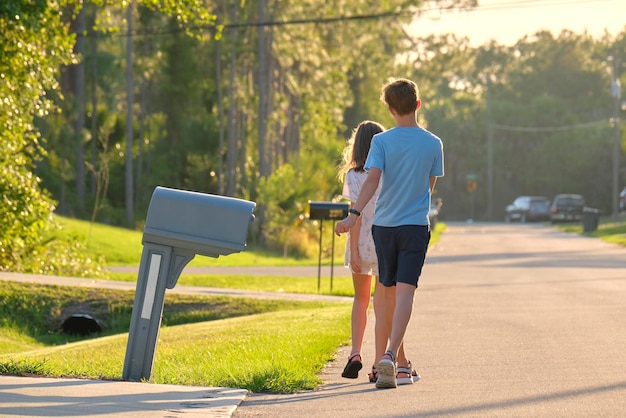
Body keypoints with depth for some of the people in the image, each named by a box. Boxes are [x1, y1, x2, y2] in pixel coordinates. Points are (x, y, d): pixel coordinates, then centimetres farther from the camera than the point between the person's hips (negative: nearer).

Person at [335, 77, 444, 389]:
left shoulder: (381, 141, -3)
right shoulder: (433, 144, 1)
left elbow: (372, 179, -17)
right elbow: (430, 185, 11)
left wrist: (354, 214, -23)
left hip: (384, 224, 1)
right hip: (416, 224, -1)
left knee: (389, 292, 15)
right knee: (405, 291, -10)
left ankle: (395, 357, 27)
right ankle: (390, 356, -28)